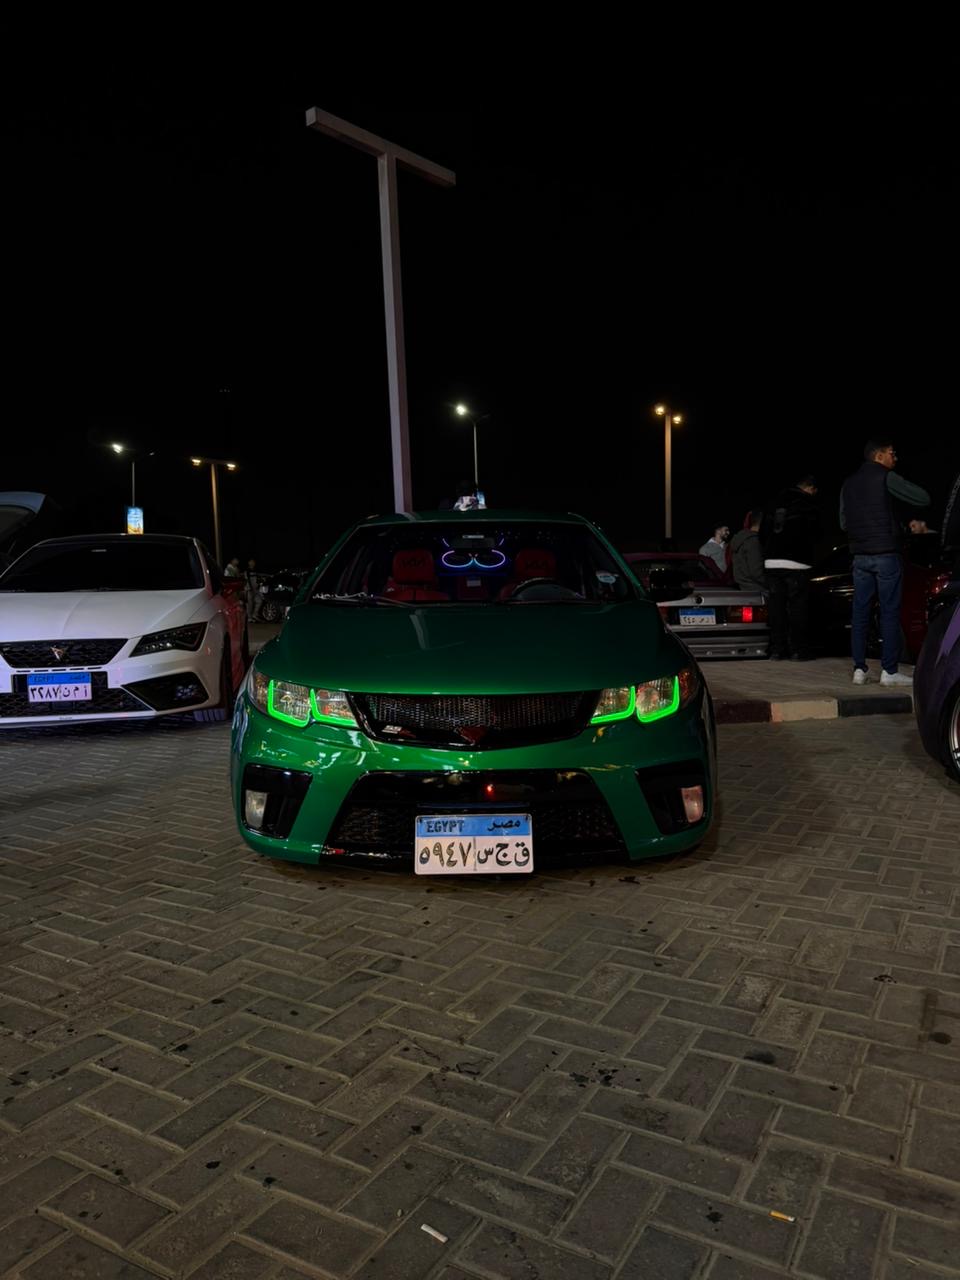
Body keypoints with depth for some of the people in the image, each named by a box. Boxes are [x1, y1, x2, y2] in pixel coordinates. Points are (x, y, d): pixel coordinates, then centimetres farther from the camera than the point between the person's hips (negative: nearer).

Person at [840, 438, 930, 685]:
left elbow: (844, 523, 16)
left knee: (860, 613, 6)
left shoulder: (849, 483, 13)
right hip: (886, 554, -6)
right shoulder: (886, 478, -7)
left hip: (860, 556, 6)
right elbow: (924, 499, -7)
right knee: (889, 613, -3)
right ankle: (889, 671, -2)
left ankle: (859, 669, 6)